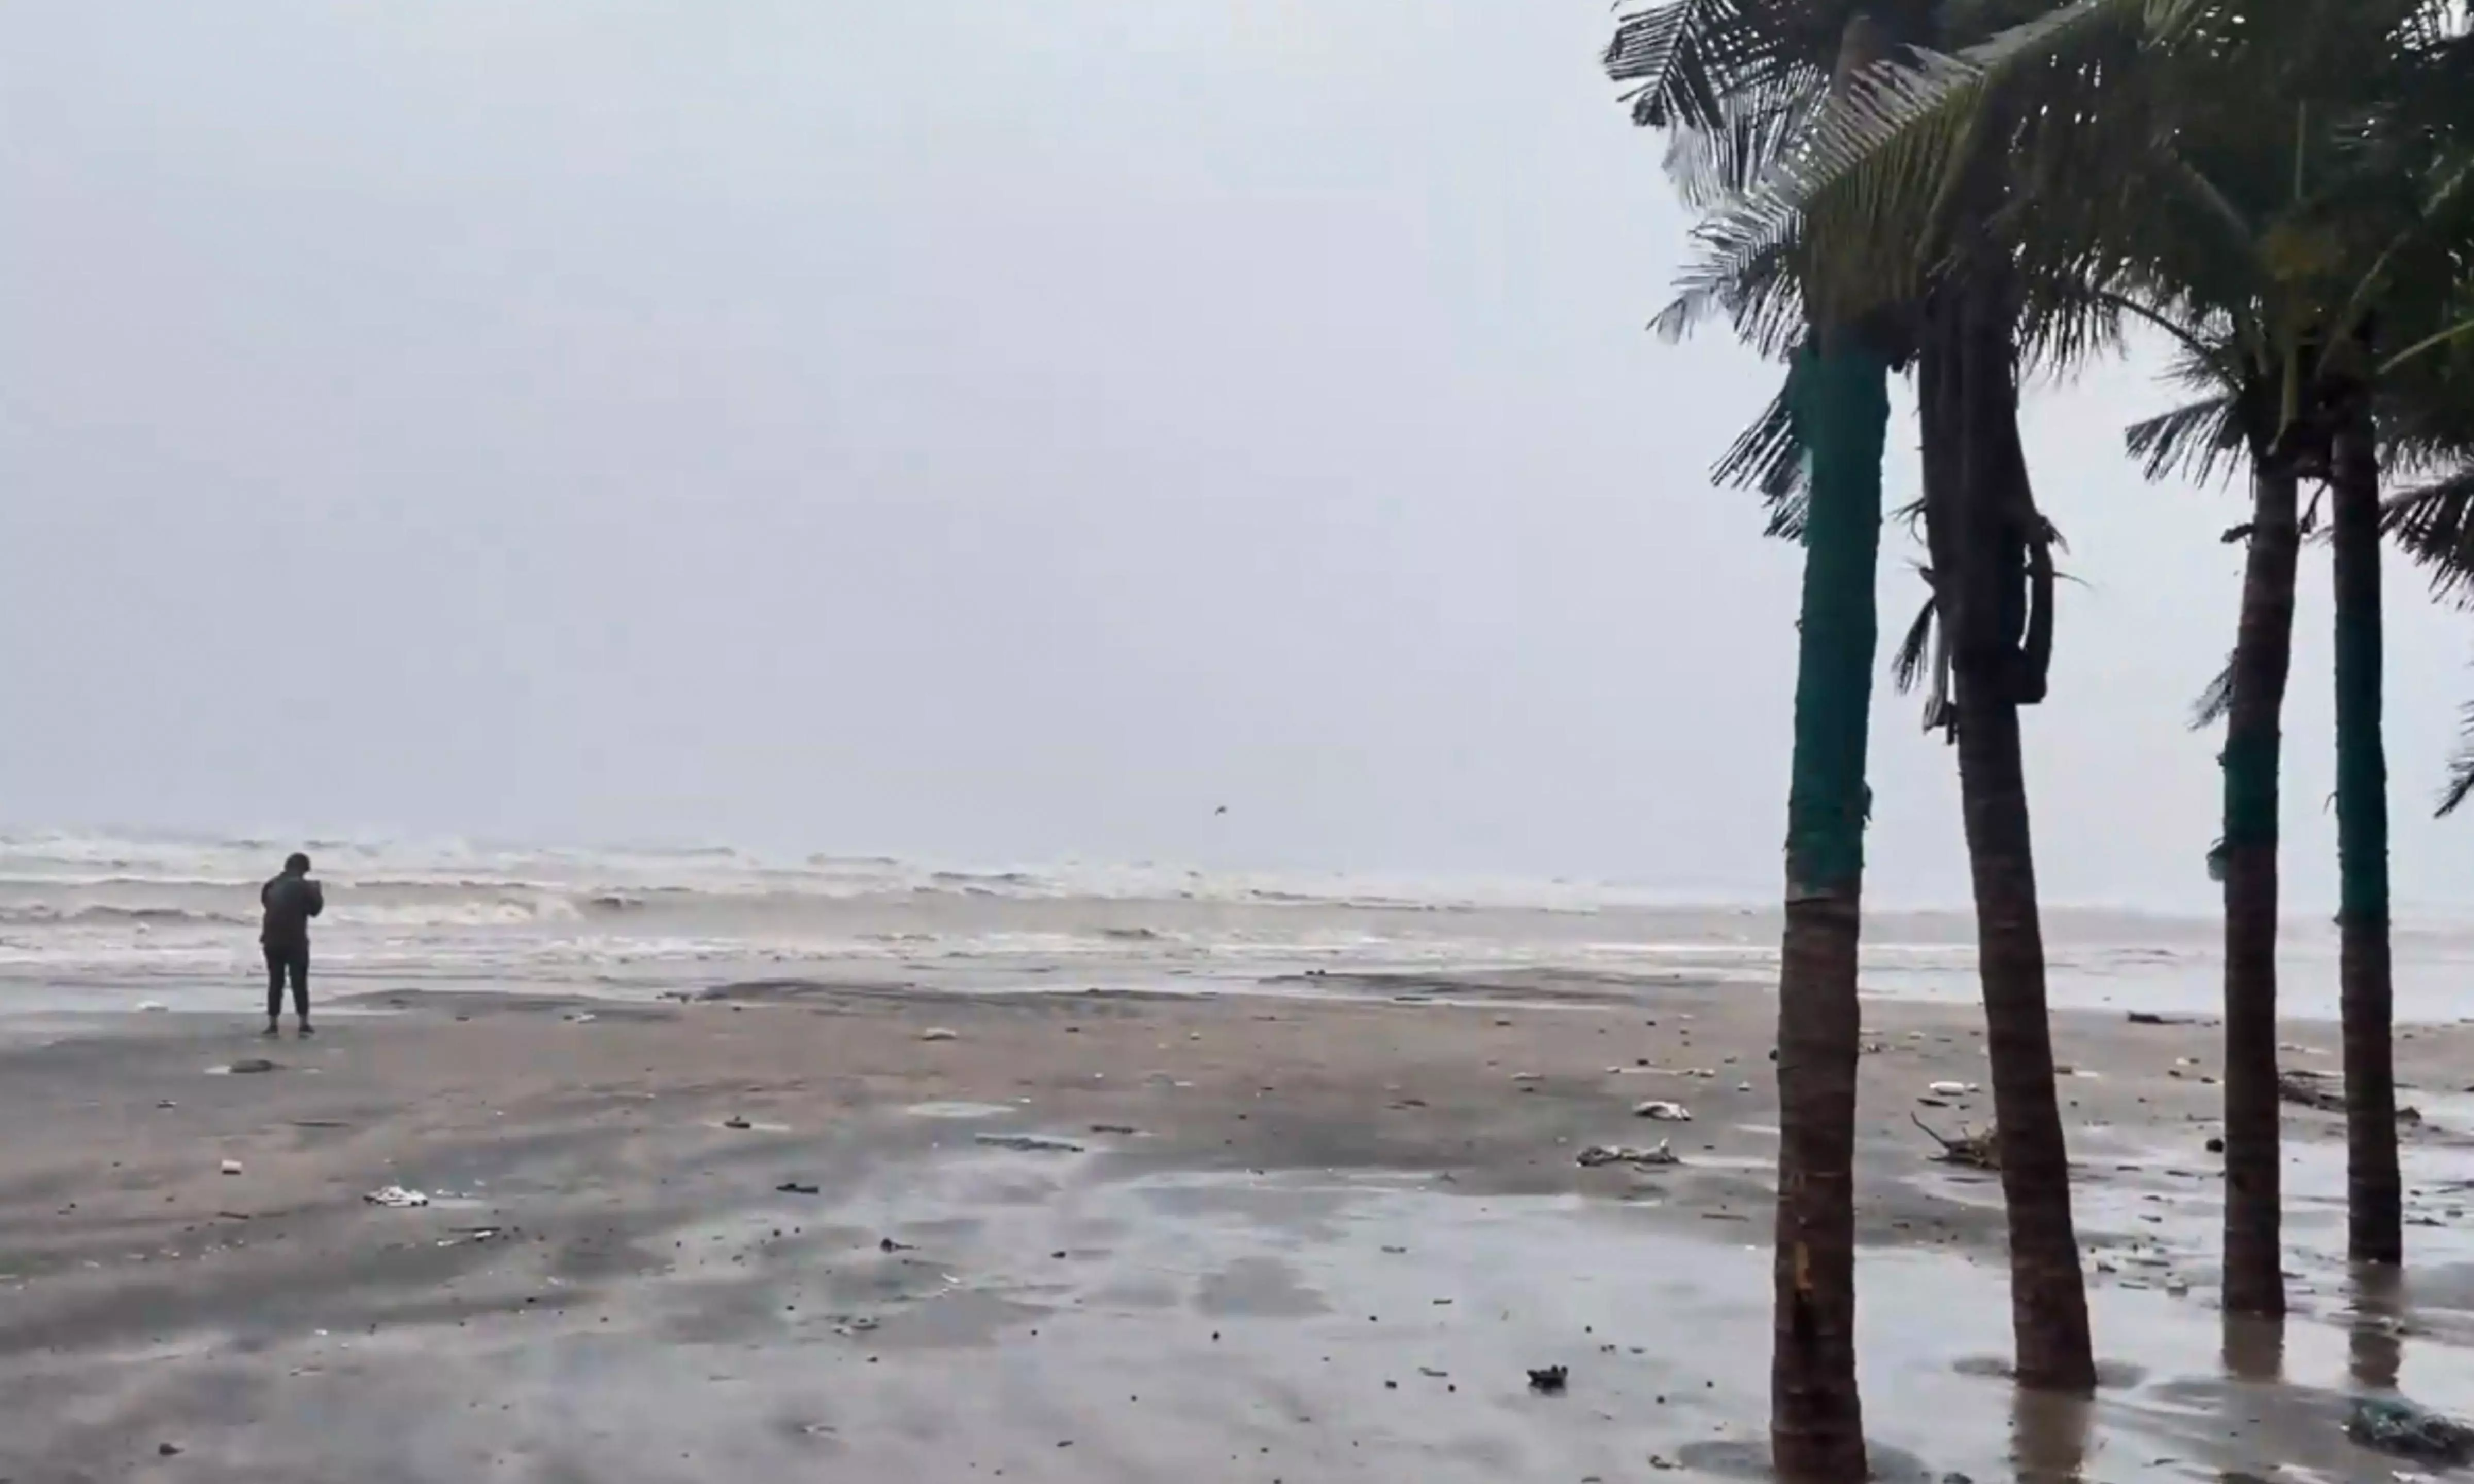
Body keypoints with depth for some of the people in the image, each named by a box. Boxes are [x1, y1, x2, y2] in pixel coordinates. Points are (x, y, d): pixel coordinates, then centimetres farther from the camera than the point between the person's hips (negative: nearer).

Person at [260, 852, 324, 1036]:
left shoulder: (272, 885, 6)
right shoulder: (303, 886, -9)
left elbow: (264, 902, 24)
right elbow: (315, 909, -1)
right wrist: (318, 892, 14)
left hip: (272, 941, 4)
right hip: (296, 942, -4)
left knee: (275, 982, 10)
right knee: (299, 982, 3)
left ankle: (273, 1024, 8)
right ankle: (304, 1024, 2)